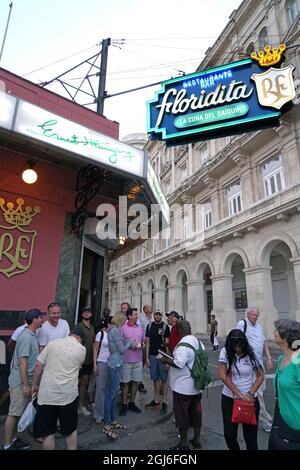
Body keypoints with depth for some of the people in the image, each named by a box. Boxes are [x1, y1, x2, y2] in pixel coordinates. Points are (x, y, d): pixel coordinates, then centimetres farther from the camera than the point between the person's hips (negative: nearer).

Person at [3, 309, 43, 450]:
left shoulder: (32, 335, 6)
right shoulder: (26, 337, -23)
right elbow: (22, 362, -24)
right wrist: (25, 384, -20)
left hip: (26, 380, 9)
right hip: (20, 381, -9)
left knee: (19, 412, 18)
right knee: (14, 413, 4)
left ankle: (14, 439, 30)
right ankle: (7, 445, 17)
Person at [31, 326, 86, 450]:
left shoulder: (52, 343, 0)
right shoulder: (81, 349, -1)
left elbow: (38, 365, 0)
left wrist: (35, 384, 12)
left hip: (47, 394, 1)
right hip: (68, 395, 0)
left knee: (48, 432, 14)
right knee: (71, 430, 18)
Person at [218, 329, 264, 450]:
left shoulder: (251, 353, -8)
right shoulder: (225, 352, -10)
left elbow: (260, 376, -4)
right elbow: (222, 375, -15)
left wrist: (250, 393, -16)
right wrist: (238, 393, -18)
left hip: (250, 399, 0)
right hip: (229, 398, 0)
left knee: (250, 434, 7)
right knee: (229, 434, 6)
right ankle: (234, 449, 35)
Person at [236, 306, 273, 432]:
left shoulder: (258, 326, 12)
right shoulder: (242, 324, -13)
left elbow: (264, 343, 17)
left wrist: (269, 358, 11)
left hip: (260, 363, 8)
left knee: (261, 388, 16)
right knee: (257, 393, -4)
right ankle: (265, 421, 8)